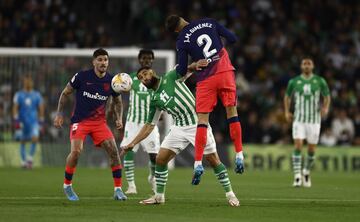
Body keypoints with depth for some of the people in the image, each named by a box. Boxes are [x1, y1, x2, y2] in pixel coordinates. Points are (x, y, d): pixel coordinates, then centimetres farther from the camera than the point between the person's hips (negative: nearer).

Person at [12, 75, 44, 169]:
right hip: (22, 122, 0)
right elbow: (15, 108, -2)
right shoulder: (19, 95, 2)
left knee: (35, 139, -19)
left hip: (34, 122, 0)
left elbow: (41, 108, 11)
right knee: (23, 142, 6)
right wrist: (16, 120, -13)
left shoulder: (37, 95, 6)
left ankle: (30, 158, -5)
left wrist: (41, 122, 10)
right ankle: (23, 161, 18)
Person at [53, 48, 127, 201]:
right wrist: (59, 114, -2)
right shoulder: (82, 76, -9)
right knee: (76, 151, -23)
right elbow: (65, 93, 3)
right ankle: (67, 185, 0)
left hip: (99, 122, 3)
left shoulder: (112, 81, -1)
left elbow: (118, 101, 16)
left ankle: (118, 189, -3)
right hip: (80, 120, -3)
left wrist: (119, 118, 1)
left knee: (113, 150, -12)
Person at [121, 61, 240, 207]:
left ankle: (229, 193, 5)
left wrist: (195, 65, -41)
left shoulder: (171, 77, -2)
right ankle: (159, 196, 12)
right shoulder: (155, 100, 11)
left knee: (213, 160, -7)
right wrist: (133, 143, 7)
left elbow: (186, 69, -17)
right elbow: (149, 125, 14)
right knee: (160, 159, -2)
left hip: (197, 124, -5)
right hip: (179, 128, 6)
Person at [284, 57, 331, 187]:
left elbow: (327, 96, 11)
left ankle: (306, 173, 29)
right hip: (299, 119, -1)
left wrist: (325, 108, -9)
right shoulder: (294, 82, 3)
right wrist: (287, 112, 3)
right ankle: (297, 176, -15)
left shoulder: (320, 81, 2)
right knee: (298, 146, -15)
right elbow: (287, 96, 17)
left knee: (312, 149, 5)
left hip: (314, 120, 1)